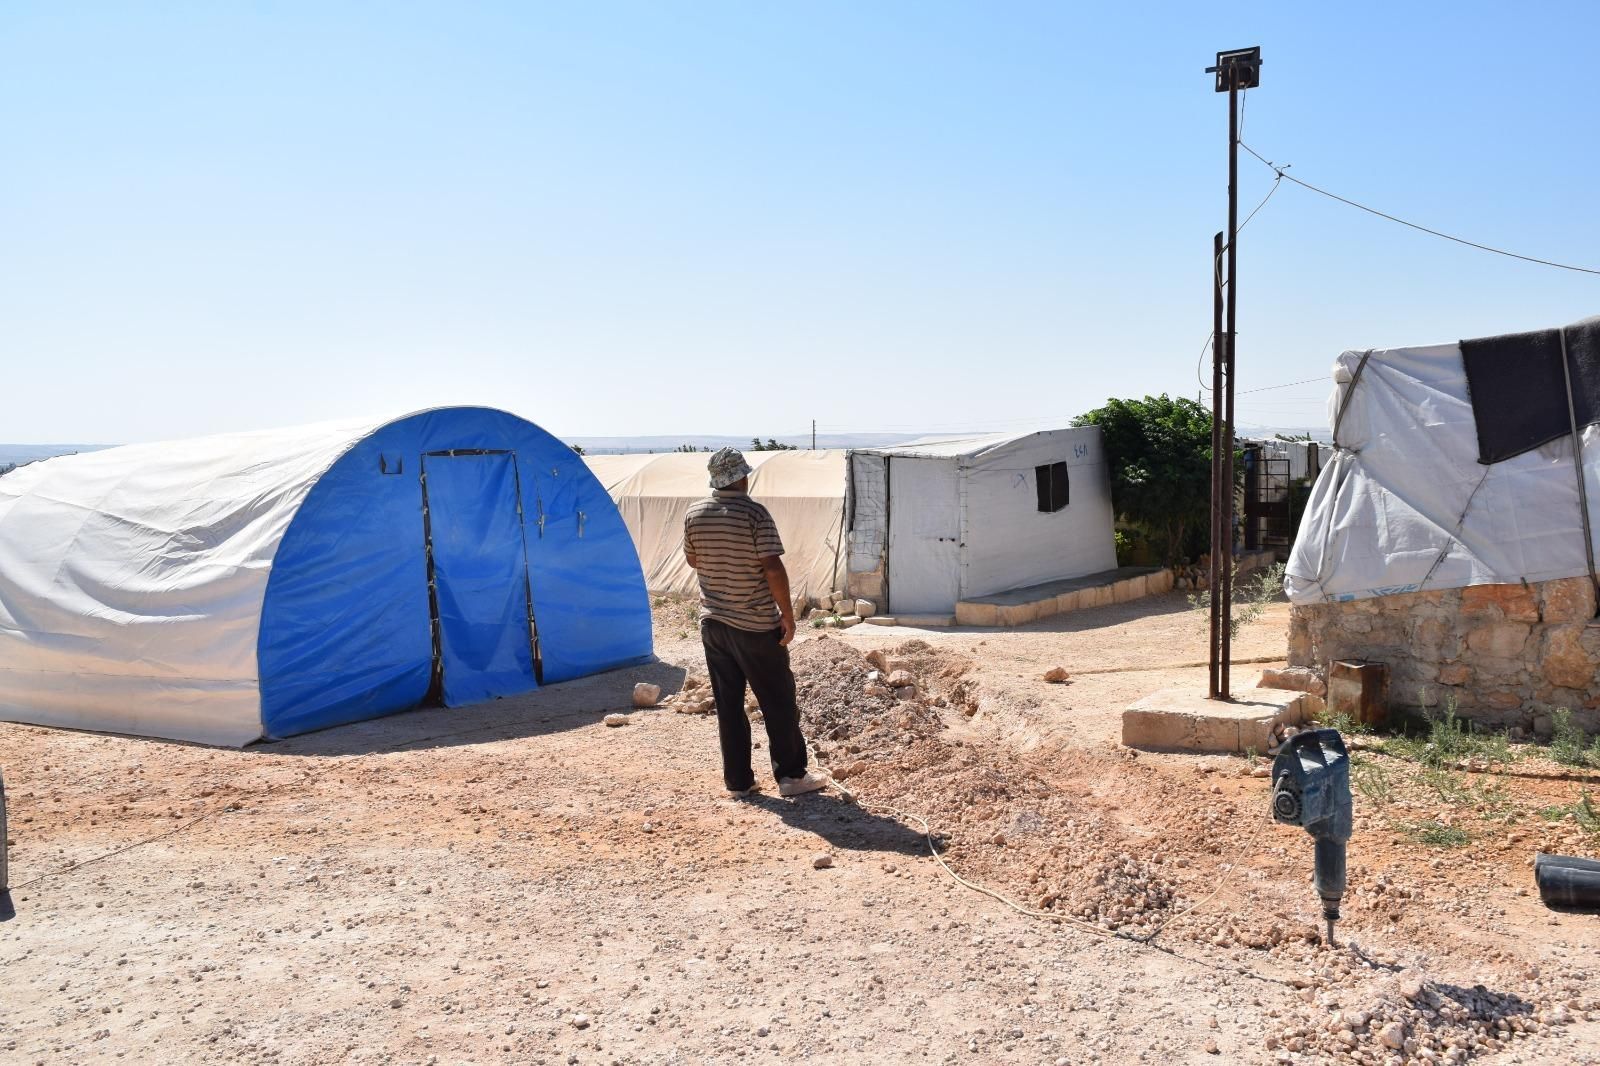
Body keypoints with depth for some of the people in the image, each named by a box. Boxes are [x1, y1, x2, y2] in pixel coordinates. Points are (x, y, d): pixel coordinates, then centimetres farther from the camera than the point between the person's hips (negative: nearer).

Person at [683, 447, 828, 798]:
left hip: (712, 623, 5)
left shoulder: (694, 515, 1)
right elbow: (773, 569, -19)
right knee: (779, 702, 7)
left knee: (728, 704, 11)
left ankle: (737, 779, 16)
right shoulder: (755, 513, -15)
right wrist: (788, 615, -11)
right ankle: (791, 775, 14)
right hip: (756, 626, -5)